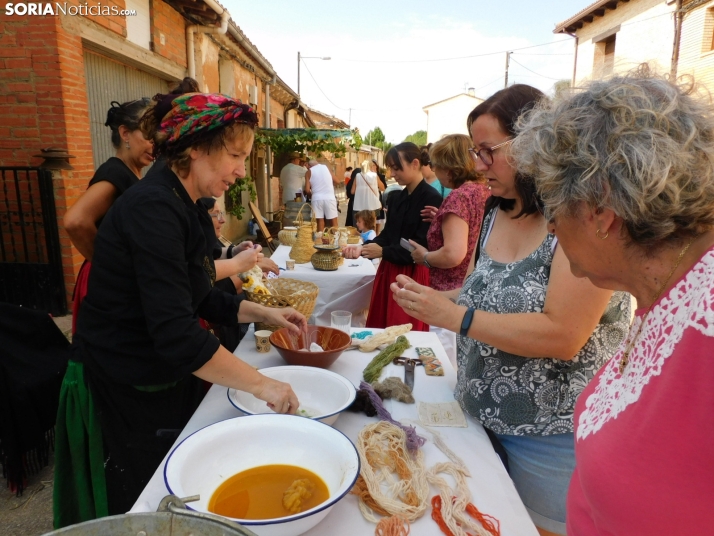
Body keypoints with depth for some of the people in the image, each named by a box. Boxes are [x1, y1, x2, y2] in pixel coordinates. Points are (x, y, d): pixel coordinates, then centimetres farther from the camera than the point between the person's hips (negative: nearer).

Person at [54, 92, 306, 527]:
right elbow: (175, 333, -32)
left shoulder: (188, 209, 4)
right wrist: (261, 384, -27)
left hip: (167, 384, 8)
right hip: (123, 397, -8)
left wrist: (262, 313, 0)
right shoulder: (153, 209, -26)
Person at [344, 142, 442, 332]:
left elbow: (422, 247, -19)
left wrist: (383, 252, -17)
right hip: (389, 271, 8)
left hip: (412, 276, -8)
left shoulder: (431, 198, -14)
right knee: (381, 329, 13)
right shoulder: (399, 198, 12)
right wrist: (363, 247, -2)